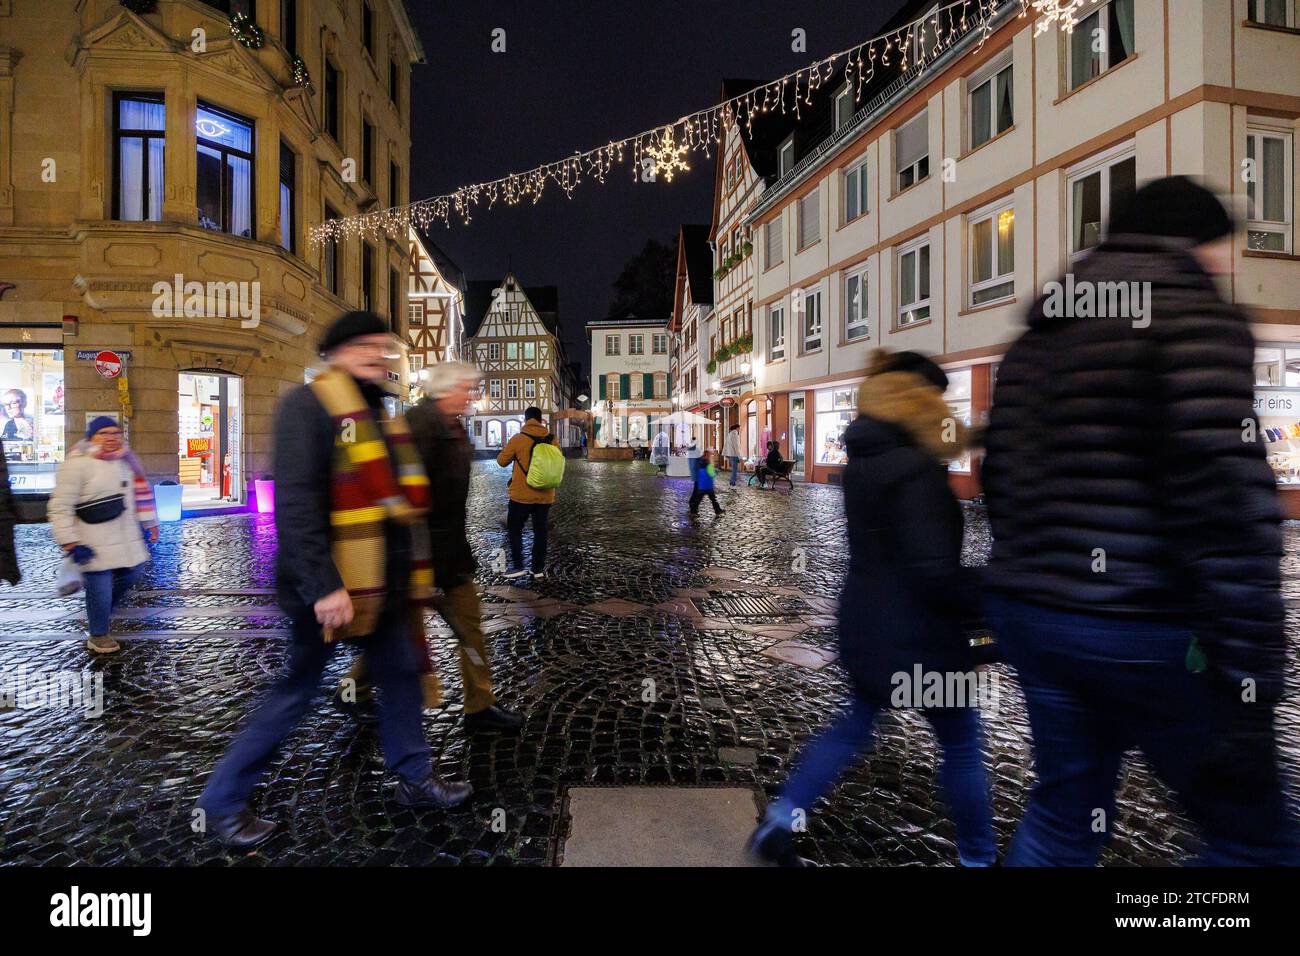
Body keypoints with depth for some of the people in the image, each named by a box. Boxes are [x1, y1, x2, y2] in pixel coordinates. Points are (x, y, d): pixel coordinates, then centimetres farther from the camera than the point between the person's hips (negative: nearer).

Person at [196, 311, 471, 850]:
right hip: (331, 588, -9)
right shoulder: (308, 406, -15)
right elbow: (295, 503, -24)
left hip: (380, 584, 9)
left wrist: (407, 573, 21)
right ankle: (222, 803, 28)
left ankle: (414, 779, 33)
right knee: (296, 693, 6)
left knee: (402, 674, 16)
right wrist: (321, 585, -28)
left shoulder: (378, 414, 13)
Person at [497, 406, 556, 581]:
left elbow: (502, 461, 0)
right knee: (540, 531, 11)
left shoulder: (518, 439, -10)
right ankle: (539, 569, 14)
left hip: (522, 495, -3)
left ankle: (518, 566, 8)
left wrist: (506, 451, 19)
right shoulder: (551, 439, -1)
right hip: (545, 495, 3)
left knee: (514, 529, 12)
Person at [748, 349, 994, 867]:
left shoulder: (864, 460, 5)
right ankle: (978, 856, 36)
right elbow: (934, 571, -26)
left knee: (855, 724, 24)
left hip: (865, 623, 8)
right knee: (962, 746, 15)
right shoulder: (915, 469, -22)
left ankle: (779, 822, 26)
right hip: (915, 634, -8)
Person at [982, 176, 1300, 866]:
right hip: (1144, 629, -7)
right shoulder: (1195, 318, -8)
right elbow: (1229, 508, -18)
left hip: (1029, 612, 8)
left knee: (1064, 816, 22)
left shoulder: (1040, 334, 14)